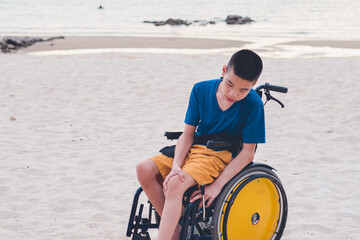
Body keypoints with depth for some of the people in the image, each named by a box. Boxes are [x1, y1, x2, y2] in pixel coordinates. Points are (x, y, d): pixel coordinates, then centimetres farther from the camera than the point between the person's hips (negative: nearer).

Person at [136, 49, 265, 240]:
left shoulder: (253, 104, -15)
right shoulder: (201, 90, -3)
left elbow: (247, 153, -12)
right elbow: (188, 134, 1)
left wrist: (217, 185, -19)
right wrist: (176, 166, -17)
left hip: (223, 156, -6)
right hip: (194, 149, 6)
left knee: (175, 184, -30)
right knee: (145, 170, -14)